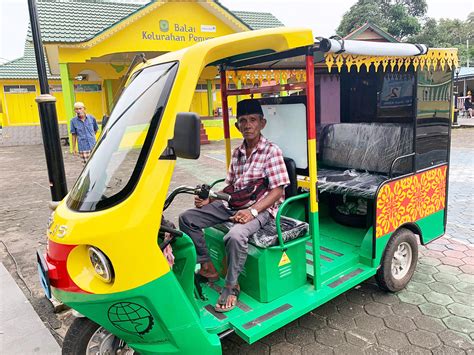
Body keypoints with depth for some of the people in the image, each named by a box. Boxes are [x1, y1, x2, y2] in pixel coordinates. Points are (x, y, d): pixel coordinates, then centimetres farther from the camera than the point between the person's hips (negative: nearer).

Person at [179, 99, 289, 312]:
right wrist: (210, 199, 3)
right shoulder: (237, 153, 13)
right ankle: (206, 267, 9)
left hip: (260, 207, -7)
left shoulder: (271, 151, -7)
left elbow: (277, 190, -14)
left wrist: (252, 211, -26)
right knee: (187, 219, -2)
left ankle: (231, 286, -11)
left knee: (235, 236, -37)